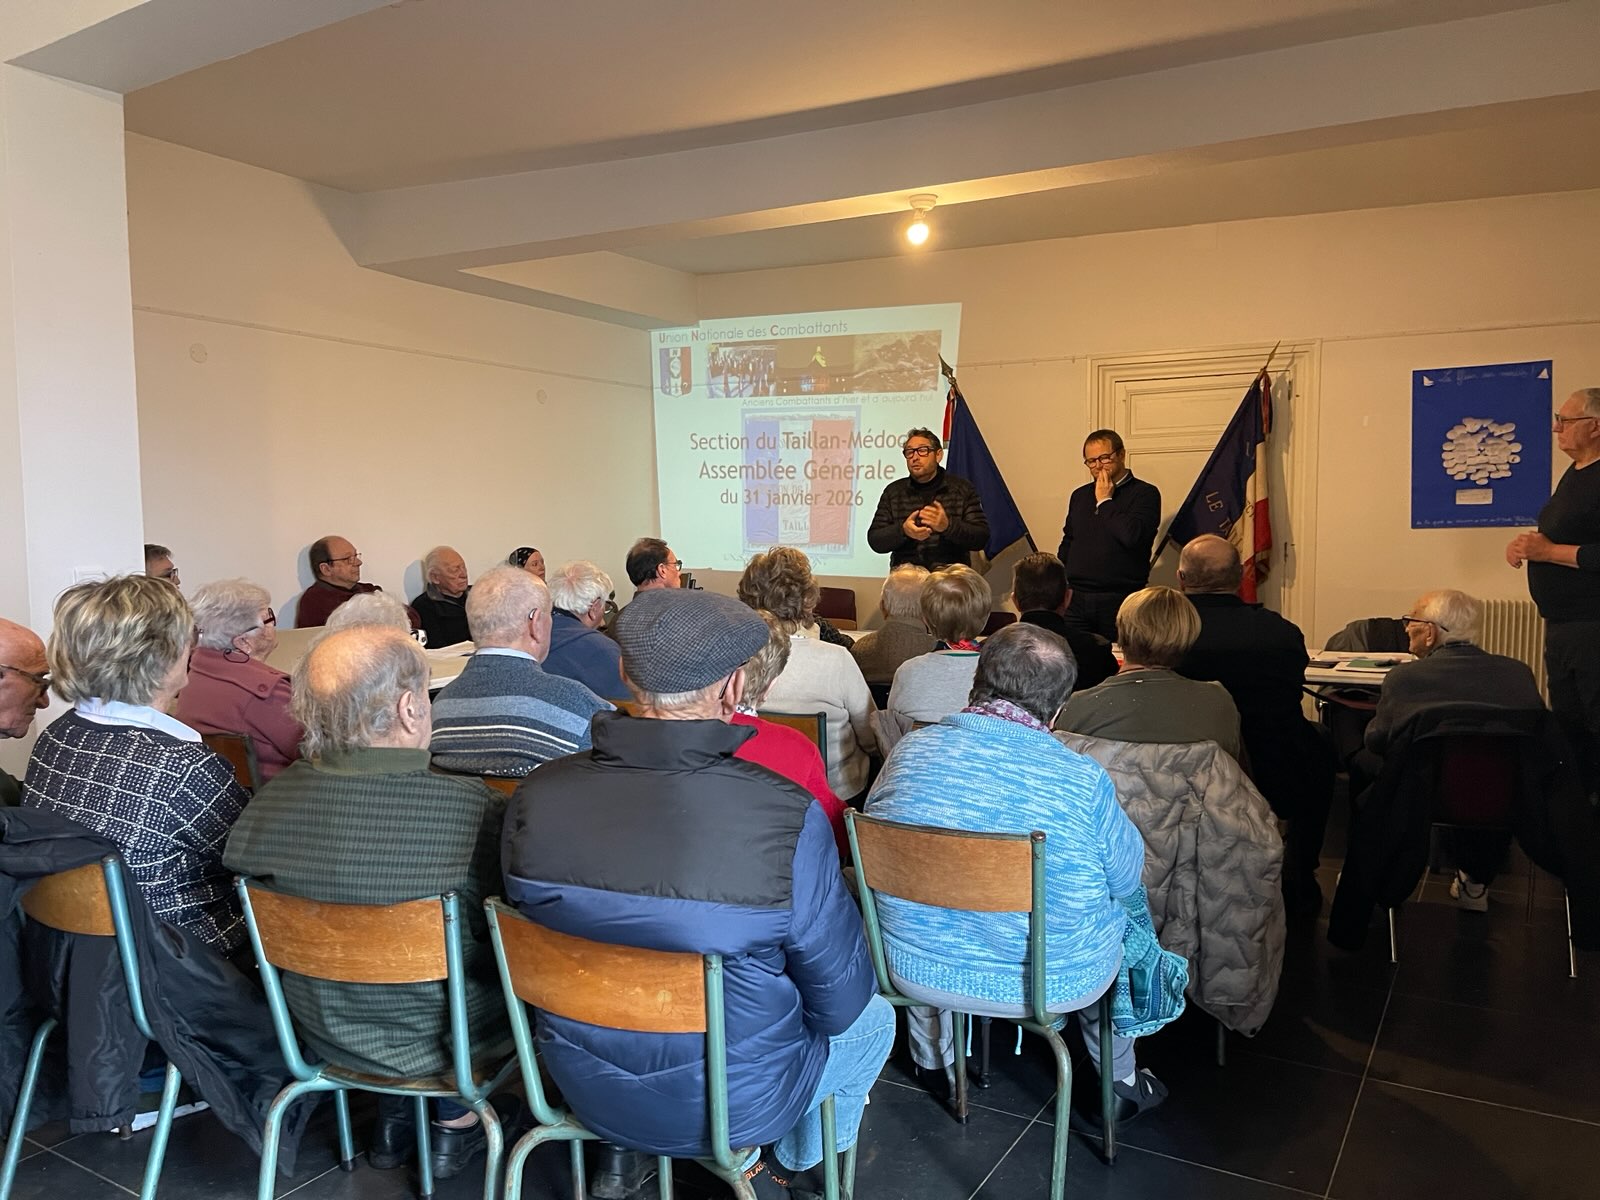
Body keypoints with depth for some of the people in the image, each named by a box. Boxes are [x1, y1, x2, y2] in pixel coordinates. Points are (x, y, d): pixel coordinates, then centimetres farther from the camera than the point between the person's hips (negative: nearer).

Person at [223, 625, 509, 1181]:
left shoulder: (273, 798, -15)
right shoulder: (470, 809, -30)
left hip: (321, 1029, 5)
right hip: (432, 1036, -5)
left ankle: (394, 1114, 33)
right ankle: (455, 1119, 28)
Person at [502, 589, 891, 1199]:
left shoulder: (535, 795, -18)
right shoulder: (787, 817, -30)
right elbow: (839, 1002, -18)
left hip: (583, 1087, 4)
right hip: (729, 1102, -4)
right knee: (874, 1019, 27)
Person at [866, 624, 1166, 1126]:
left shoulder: (909, 751, -12)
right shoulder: (1083, 780, -21)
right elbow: (1127, 878, -5)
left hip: (916, 971, 2)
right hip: (1054, 982, -2)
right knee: (1117, 907, 30)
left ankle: (932, 1062, 54)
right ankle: (1121, 1081, 45)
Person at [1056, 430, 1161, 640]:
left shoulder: (1145, 494, -2)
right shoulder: (1080, 496, 16)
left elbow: (1132, 535, -19)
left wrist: (1105, 501, -8)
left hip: (1120, 600, -4)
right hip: (1076, 599, 4)